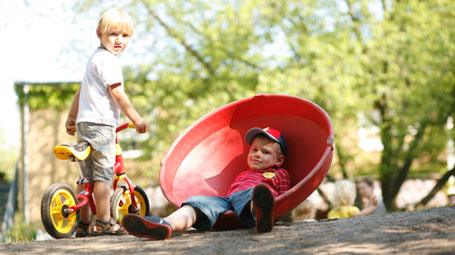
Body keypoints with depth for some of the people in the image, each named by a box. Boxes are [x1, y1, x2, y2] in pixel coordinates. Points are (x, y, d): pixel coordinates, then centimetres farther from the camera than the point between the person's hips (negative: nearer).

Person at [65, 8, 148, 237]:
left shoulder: (94, 59, 22)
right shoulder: (108, 60, -10)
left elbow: (80, 92, 28)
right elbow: (116, 93, -16)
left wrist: (71, 118, 35)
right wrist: (136, 118, -12)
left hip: (84, 123, 10)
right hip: (101, 124, -10)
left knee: (87, 174, 10)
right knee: (103, 173, -6)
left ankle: (82, 224, 12)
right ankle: (104, 223, -4)